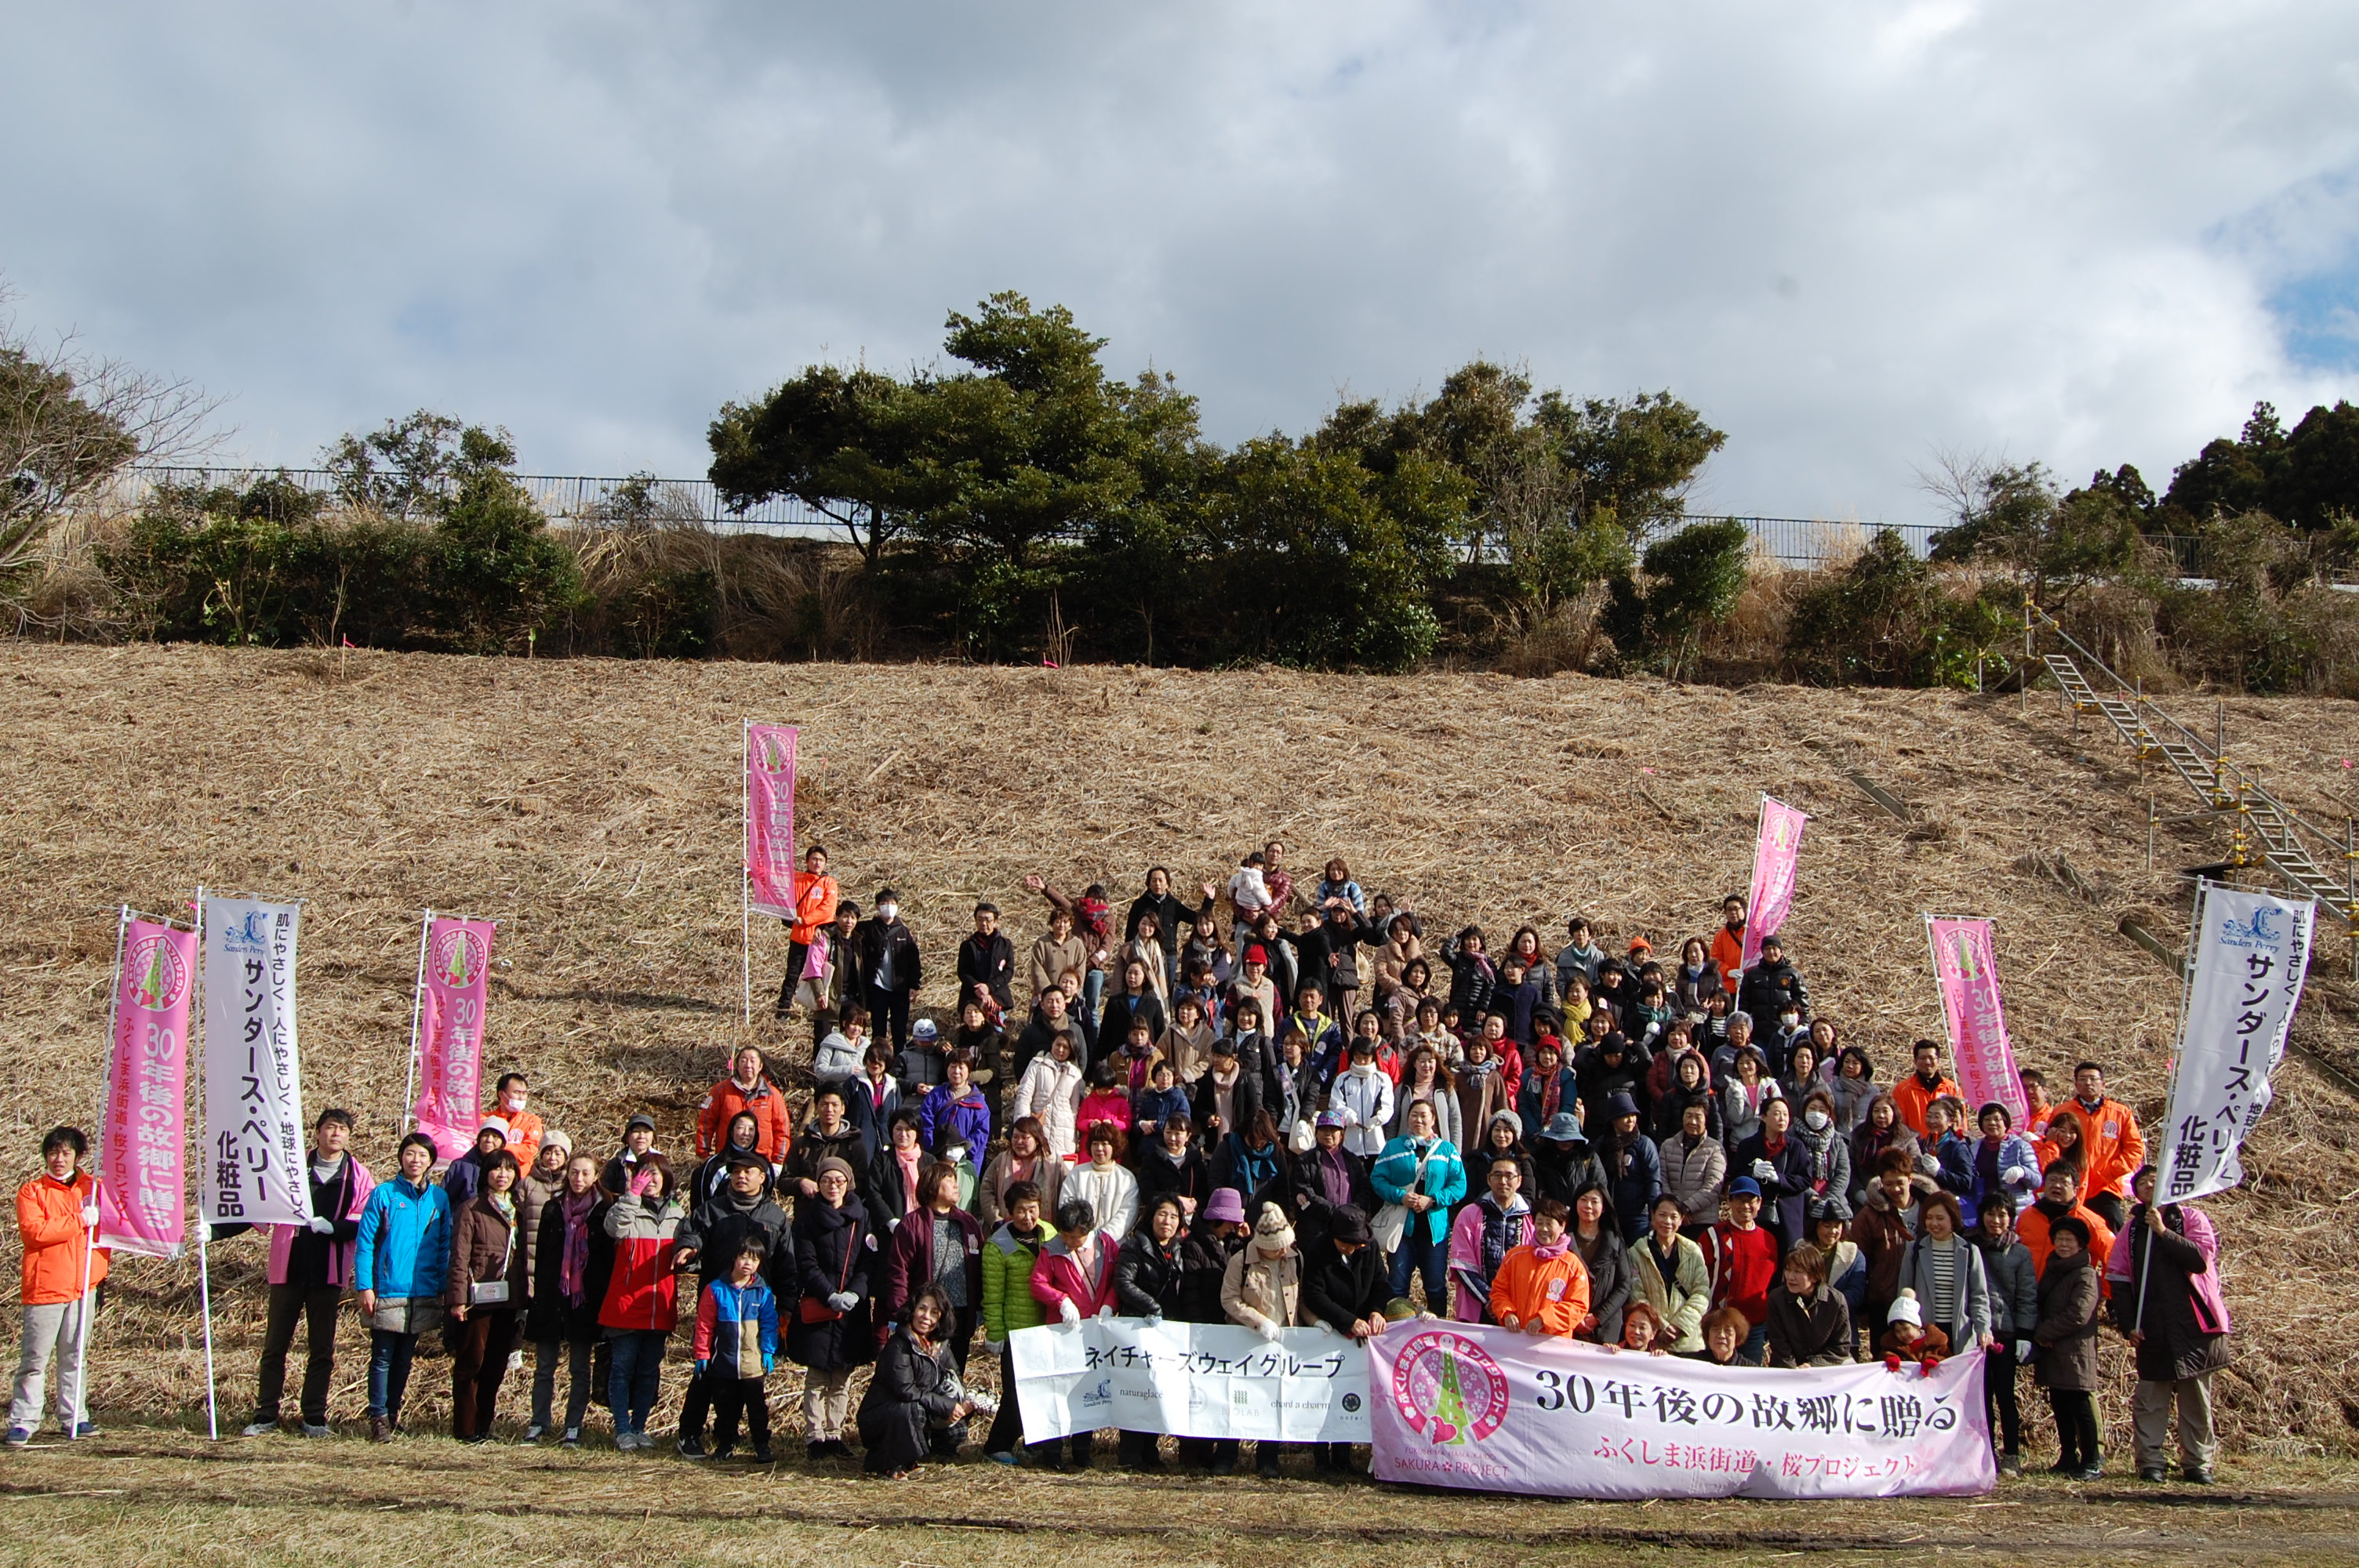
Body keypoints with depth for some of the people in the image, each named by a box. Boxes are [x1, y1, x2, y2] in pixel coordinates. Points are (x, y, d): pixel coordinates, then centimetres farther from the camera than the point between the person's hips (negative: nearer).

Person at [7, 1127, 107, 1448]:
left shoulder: (92, 1187, 11)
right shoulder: (32, 1192, 0)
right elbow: (34, 1231, -15)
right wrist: (80, 1220, -16)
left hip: (83, 1286, 4)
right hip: (44, 1287, -4)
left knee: (74, 1357, 10)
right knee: (35, 1359, -3)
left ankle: (73, 1418, 15)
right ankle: (22, 1422, 2)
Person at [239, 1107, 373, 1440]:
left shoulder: (359, 1176, 3)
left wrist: (331, 1226, -18)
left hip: (328, 1273, 0)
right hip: (289, 1269, 0)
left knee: (322, 1349, 6)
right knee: (275, 1345, 4)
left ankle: (314, 1418, 14)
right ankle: (266, 1415, 12)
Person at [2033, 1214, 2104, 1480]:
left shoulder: (2086, 1275, -8)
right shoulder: (2051, 1271, 16)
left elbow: (2077, 1316, -16)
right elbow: (2040, 1306, 18)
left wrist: (2043, 1332, -10)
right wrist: (2040, 1332, -3)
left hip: (2076, 1353, -7)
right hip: (2052, 1354, 7)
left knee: (2081, 1407, -7)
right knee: (2060, 1408, 11)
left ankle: (2092, 1462, -2)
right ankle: (2068, 1457, 20)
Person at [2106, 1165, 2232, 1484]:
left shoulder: (2192, 1218, 2)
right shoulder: (2132, 1228, 10)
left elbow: (2202, 1258, -14)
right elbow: (2118, 1278, 6)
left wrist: (2164, 1233, -18)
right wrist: (2128, 1324, -2)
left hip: (2193, 1325, -2)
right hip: (2151, 1330, 2)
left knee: (2197, 1398, 4)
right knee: (2150, 1399, -1)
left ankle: (2198, 1463, 12)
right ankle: (2151, 1462, 3)